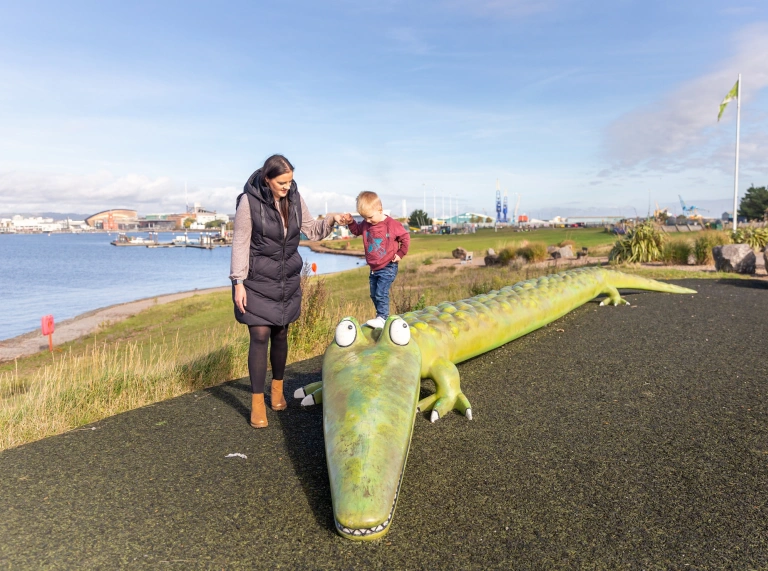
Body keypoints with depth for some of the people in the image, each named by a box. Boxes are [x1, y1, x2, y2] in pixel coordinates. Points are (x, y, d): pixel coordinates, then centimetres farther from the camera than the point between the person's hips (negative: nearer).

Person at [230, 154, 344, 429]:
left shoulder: (295, 198, -2)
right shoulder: (249, 201, -15)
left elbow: (311, 230, 8)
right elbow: (240, 244, -11)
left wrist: (330, 221, -12)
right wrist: (238, 283, -12)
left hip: (288, 280, 4)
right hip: (258, 281, -4)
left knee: (280, 334, 12)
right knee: (260, 337, -5)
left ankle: (277, 389, 31)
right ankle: (257, 402, 6)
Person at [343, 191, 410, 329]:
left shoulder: (392, 224, -16)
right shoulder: (366, 224, -1)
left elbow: (405, 237, -5)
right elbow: (357, 231, 18)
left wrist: (400, 253, -6)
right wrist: (350, 222, 0)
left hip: (388, 268, -7)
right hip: (374, 268, 7)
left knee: (381, 294, -14)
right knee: (374, 295, 12)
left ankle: (382, 318, -6)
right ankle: (380, 316, 25)